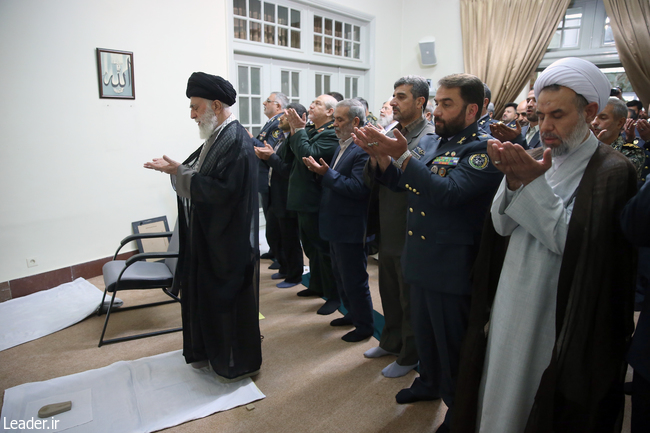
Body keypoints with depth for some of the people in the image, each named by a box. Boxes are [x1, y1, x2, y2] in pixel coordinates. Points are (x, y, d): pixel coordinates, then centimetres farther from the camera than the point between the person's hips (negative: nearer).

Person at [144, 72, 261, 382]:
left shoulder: (236, 141, -20)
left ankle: (238, 364, 24)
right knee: (203, 294, 20)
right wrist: (176, 169, -4)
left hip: (227, 241, -10)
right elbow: (202, 175, 12)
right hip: (206, 235, 10)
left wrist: (180, 173, -21)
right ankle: (210, 352, 39)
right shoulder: (217, 136, 10)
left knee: (228, 299, 5)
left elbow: (222, 189, -27)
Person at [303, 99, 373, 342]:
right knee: (340, 276, 22)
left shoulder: (363, 150, -20)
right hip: (336, 225, 10)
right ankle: (352, 314, 41)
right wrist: (321, 171, -4)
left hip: (350, 228, -10)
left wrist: (327, 173, -26)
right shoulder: (341, 146, 11)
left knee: (354, 279, 5)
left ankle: (364, 326, 23)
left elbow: (358, 188, -28)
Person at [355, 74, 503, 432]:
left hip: (451, 266, -8)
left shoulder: (482, 150, -15)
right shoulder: (434, 143, 9)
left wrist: (402, 155, -33)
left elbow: (447, 192, -29)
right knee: (423, 328, 24)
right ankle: (429, 382, 48)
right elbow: (400, 182, 13)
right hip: (420, 260, 8)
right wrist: (380, 154, -4)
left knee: (451, 340, 9)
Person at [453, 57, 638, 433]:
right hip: (509, 309, 5)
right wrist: (514, 181, -18)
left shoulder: (613, 171, -11)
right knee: (503, 391, 19)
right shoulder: (536, 160, 5)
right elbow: (502, 226, -2)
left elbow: (572, 242, -21)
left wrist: (535, 184, -25)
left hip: (557, 320, -5)